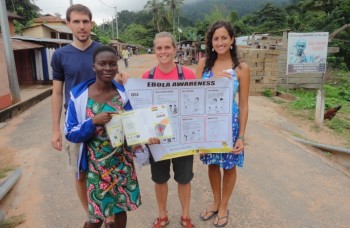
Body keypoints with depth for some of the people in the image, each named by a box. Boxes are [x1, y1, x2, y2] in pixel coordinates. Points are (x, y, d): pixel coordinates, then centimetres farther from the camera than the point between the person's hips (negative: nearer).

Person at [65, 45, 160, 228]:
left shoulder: (124, 93, -5)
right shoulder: (79, 96, -11)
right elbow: (70, 134, -8)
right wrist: (93, 122, -25)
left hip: (123, 162, 2)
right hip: (96, 165, -2)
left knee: (121, 208, 16)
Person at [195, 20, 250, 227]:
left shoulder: (241, 68, -7)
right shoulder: (204, 63, 0)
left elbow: (243, 105, -6)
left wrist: (241, 136, -9)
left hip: (230, 122, -2)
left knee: (229, 166, 12)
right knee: (212, 164, 16)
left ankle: (224, 207, 36)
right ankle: (216, 202, 40)